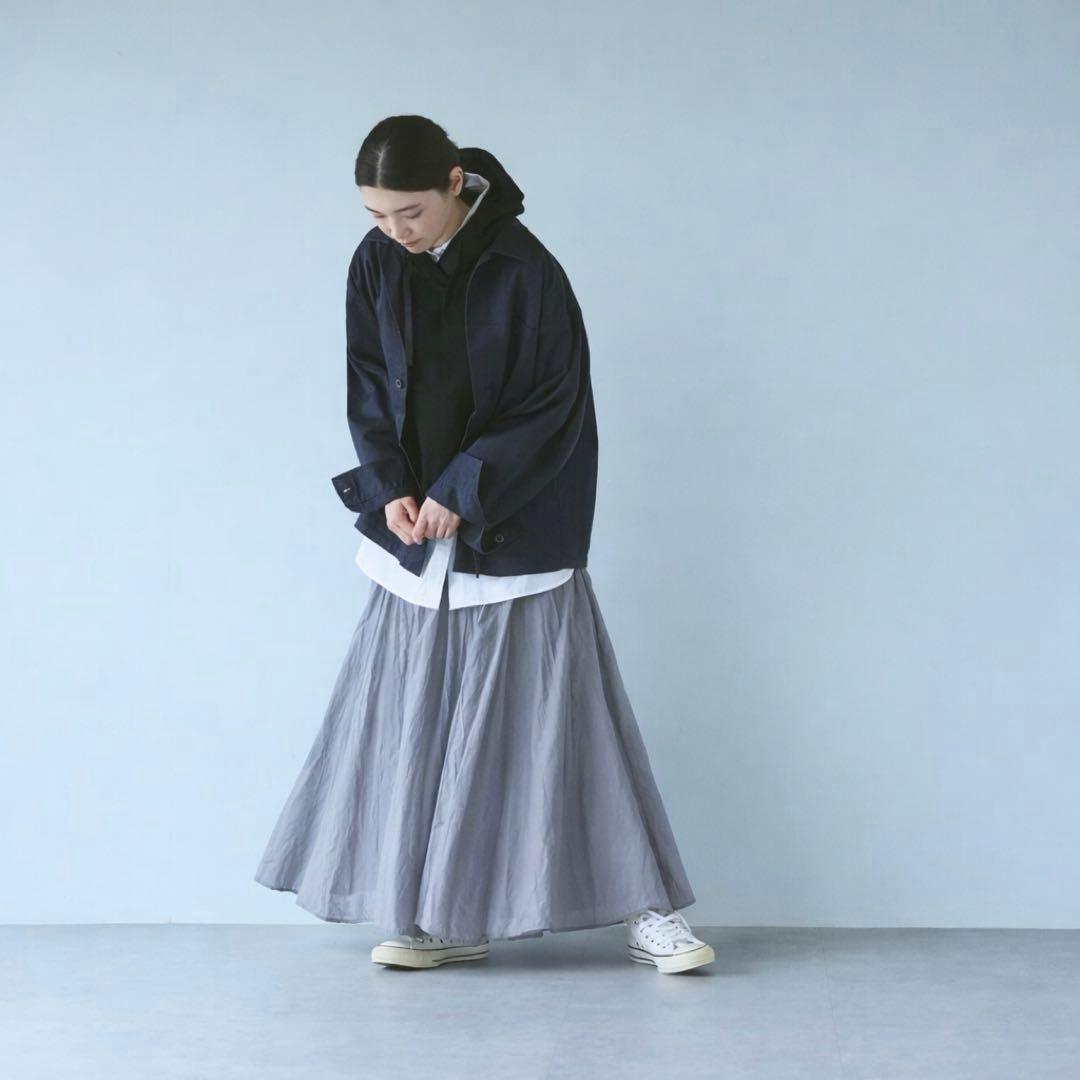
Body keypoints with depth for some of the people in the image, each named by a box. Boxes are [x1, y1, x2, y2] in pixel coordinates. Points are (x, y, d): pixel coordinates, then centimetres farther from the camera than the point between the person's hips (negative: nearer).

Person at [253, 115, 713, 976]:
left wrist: (463, 492, -16)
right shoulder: (376, 266, 0)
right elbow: (369, 390, 7)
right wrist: (388, 489, -7)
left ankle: (647, 912, 5)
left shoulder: (524, 270, -14)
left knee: (551, 716, -4)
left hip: (515, 536, -5)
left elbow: (556, 407, -13)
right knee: (422, 720, 5)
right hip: (418, 531, 5)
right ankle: (447, 920, 16)